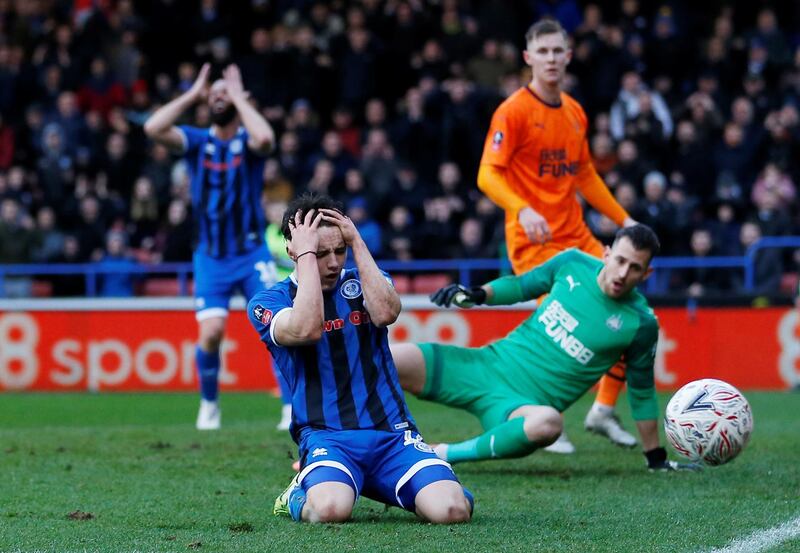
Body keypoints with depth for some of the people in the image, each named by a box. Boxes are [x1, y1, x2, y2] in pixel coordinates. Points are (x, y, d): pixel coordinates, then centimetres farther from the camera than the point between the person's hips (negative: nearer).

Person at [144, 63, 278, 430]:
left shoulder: (248, 141, -4)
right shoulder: (197, 141, 2)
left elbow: (264, 138, -30)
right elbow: (153, 129, -15)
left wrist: (238, 96, -17)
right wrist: (193, 94, -10)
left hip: (251, 254, -1)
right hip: (211, 258, 1)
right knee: (211, 332, -11)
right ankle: (209, 405, 11)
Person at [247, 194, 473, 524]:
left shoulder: (365, 283, 14)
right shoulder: (268, 301, 5)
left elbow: (385, 313, -11)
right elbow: (307, 329, -19)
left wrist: (357, 243, -7)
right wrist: (307, 253, -11)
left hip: (392, 433, 3)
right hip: (325, 434, -3)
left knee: (452, 509, -23)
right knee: (330, 509, -37)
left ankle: (380, 486, 11)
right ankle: (299, 496, 2)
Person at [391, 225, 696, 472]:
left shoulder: (641, 324, -7)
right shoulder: (573, 264, 0)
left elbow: (641, 391, 5)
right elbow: (521, 285, 16)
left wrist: (656, 458, 10)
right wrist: (478, 294, -3)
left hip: (524, 403, -3)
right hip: (490, 362, 3)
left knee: (548, 422, -43)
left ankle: (446, 454, -26)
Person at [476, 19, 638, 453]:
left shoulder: (574, 112, 14)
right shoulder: (514, 111, -9)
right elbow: (488, 175, -16)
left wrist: (623, 219, 22)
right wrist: (523, 210, -32)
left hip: (576, 236, 8)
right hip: (534, 241, -8)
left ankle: (603, 411, 16)